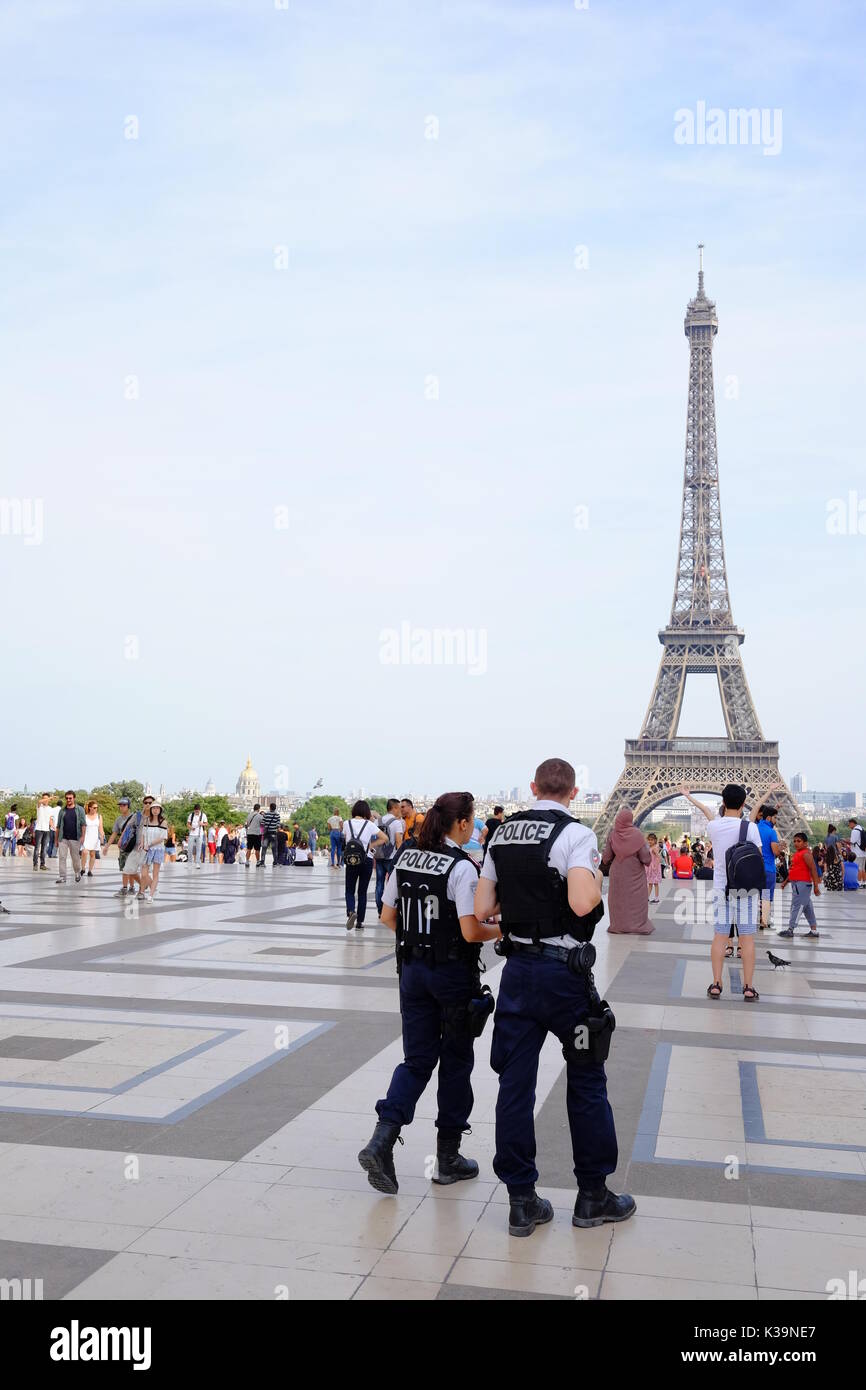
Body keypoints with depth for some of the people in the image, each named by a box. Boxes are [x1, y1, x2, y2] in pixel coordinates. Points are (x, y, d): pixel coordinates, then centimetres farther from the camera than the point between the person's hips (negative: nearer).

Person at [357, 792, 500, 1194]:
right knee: (455, 1062, 11)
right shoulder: (461, 867, -17)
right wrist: (501, 931, -2)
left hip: (413, 969, 6)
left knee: (417, 1059, 12)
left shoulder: (405, 859, 3)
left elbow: (387, 917, 8)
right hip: (453, 974, -5)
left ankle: (382, 1140, -6)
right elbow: (471, 932, -20)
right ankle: (448, 1157, 21)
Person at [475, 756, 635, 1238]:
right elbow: (582, 904, -25)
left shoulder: (502, 834, 6)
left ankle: (522, 1200, 15)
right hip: (565, 970, -5)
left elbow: (482, 910, 6)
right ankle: (593, 1195, 22)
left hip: (518, 967, 5)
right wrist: (597, 879, -5)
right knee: (586, 1080, 11)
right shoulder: (575, 834, -12)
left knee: (515, 1083, 8)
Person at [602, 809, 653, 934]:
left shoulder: (613, 834, -9)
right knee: (635, 898, 6)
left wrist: (605, 863, 18)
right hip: (635, 873, -1)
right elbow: (645, 857, -13)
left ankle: (618, 925, 13)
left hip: (617, 873, 1)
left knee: (618, 898, 10)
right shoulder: (636, 834, -13)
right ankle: (638, 925, 7)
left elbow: (606, 857, -3)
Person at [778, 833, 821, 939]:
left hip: (802, 884, -10)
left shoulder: (806, 854, -12)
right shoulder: (796, 854, 17)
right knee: (807, 908, 12)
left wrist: (816, 885, -20)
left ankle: (790, 929, -11)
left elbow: (813, 869, -17)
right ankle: (814, 930, 17)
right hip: (796, 883, 10)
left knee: (797, 905, -10)